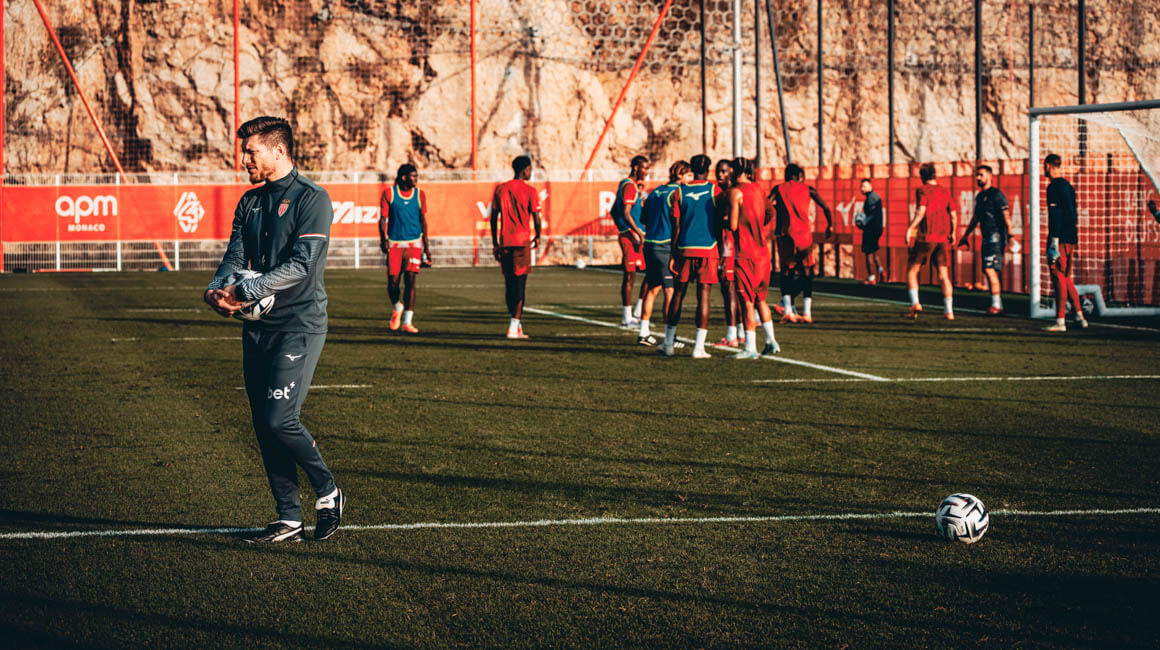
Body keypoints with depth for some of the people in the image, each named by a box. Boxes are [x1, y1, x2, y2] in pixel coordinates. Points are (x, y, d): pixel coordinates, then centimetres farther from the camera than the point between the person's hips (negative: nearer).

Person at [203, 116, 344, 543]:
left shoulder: (311, 199, -8)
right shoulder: (250, 202, 15)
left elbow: (302, 265, -18)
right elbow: (235, 256, 9)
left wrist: (245, 291, -23)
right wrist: (218, 289, -13)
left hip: (299, 324, -7)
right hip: (257, 328, 7)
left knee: (280, 419, -15)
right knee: (263, 426, 5)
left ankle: (328, 492, 7)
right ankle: (288, 520, 12)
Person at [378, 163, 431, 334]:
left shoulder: (419, 195, 7)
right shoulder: (389, 194, 0)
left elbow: (423, 220, 13)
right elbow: (383, 218, 0)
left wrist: (426, 245, 11)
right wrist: (383, 239, -13)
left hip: (413, 243, 1)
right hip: (394, 243, -1)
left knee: (410, 281, -9)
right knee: (393, 282, -1)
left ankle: (407, 322, -6)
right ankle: (397, 308, 32)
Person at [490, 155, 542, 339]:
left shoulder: (500, 189, 8)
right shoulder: (529, 191, -4)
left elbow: (494, 217, 9)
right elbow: (536, 217, -6)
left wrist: (495, 243, 14)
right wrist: (537, 237, 12)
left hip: (504, 241, 4)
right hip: (522, 240, -4)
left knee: (509, 283, 13)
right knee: (520, 283, -3)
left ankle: (516, 324, 19)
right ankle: (514, 328, -9)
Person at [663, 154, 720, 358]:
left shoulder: (680, 192, 3)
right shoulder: (714, 190, 0)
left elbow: (676, 226, 2)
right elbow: (719, 222, 0)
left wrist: (673, 255, 6)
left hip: (684, 249, 2)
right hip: (708, 249, -2)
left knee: (677, 294, 11)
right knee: (704, 296, -1)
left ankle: (668, 343, 15)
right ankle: (699, 347, -6)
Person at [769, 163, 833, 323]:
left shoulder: (778, 189, 8)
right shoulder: (807, 189, 9)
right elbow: (826, 208, 9)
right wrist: (830, 226, 21)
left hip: (785, 235, 0)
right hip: (805, 234, 0)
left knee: (786, 273, 8)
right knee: (807, 273, 10)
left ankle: (787, 310, -8)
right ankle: (807, 312, 1)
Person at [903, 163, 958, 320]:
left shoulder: (923, 190, -4)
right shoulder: (945, 192, 12)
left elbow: (921, 211, -18)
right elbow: (953, 215, 12)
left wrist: (910, 229, -18)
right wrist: (953, 233, 24)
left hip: (925, 236, -5)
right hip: (942, 237, 5)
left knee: (912, 270, 6)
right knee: (943, 275, 6)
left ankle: (915, 303, -10)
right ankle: (949, 311, 0)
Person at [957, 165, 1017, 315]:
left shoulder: (996, 194, -8)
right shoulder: (979, 196, 19)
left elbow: (1006, 216, -15)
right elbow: (975, 218, 29)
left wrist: (1010, 236, -23)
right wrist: (965, 236, 32)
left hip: (996, 237, -9)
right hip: (987, 239, 9)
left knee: (990, 269, -15)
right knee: (990, 272, 8)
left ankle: (996, 305, -15)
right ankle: (998, 305, 12)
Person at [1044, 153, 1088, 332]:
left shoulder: (1054, 187, -11)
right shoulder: (1068, 186, 17)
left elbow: (1056, 216, -18)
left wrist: (1054, 243, -21)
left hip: (1060, 238, -9)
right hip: (1071, 239, 9)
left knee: (1058, 277, -7)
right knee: (1065, 277, 16)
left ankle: (1060, 321, -9)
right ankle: (1079, 317, 15)